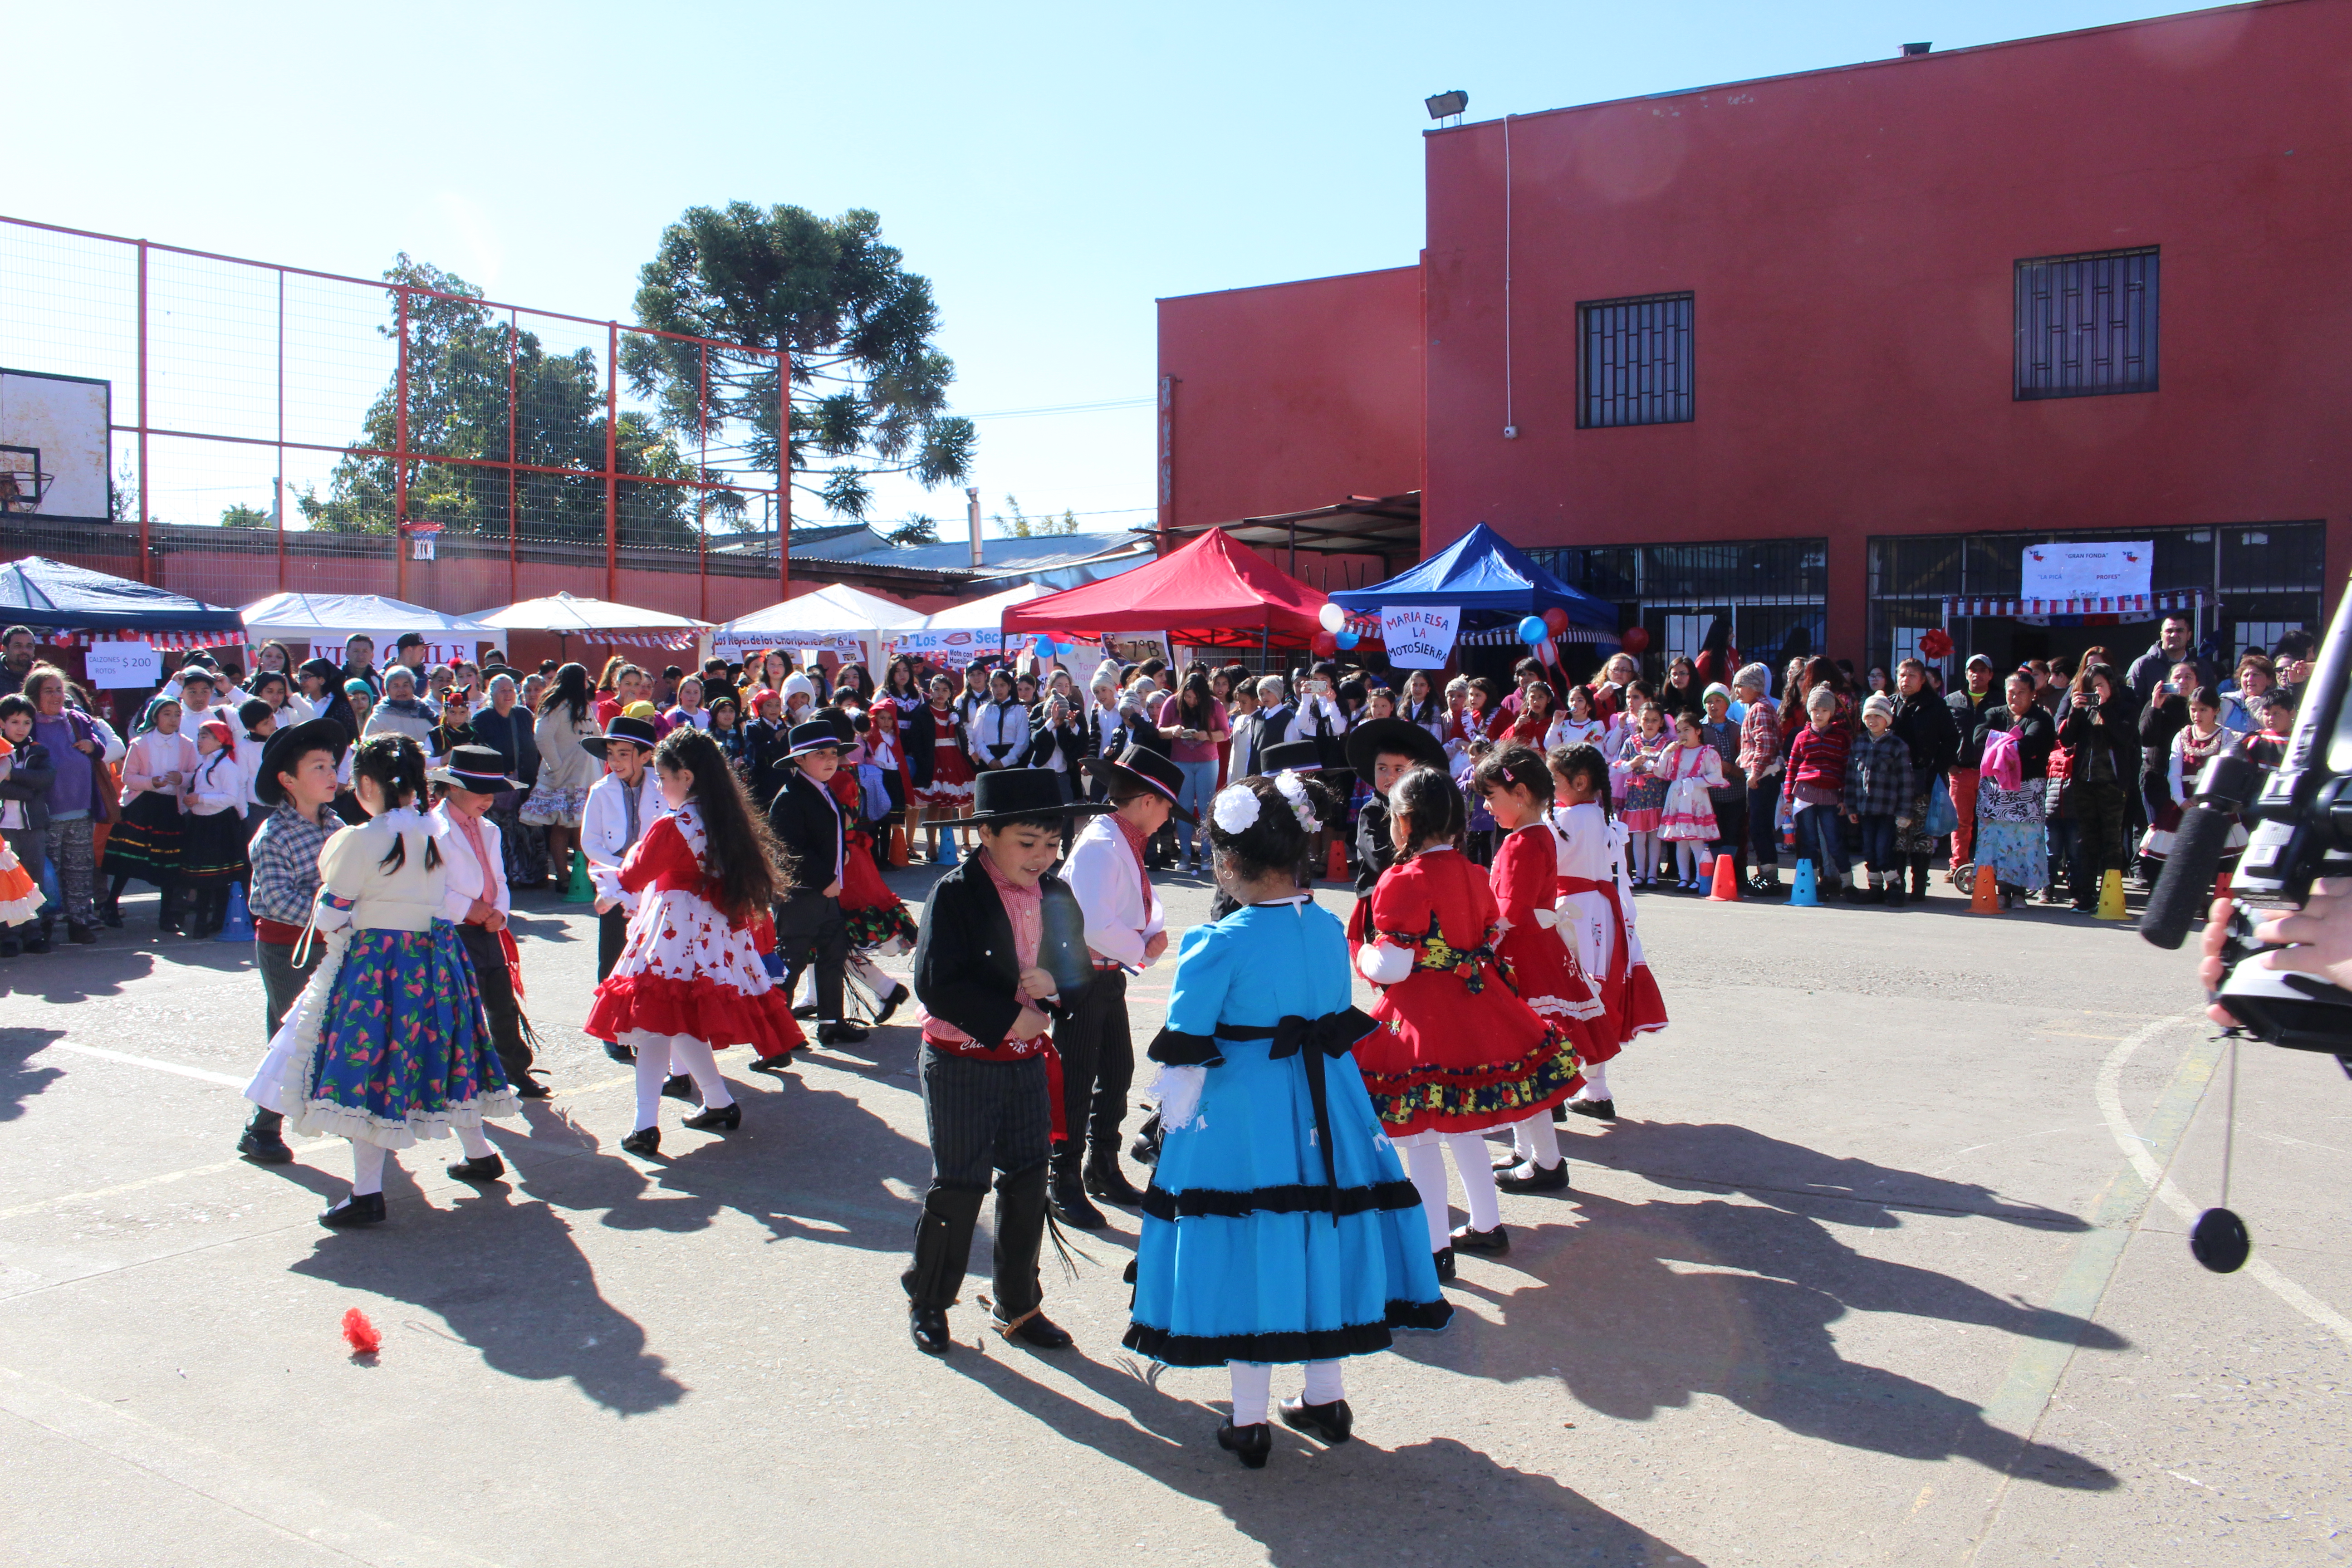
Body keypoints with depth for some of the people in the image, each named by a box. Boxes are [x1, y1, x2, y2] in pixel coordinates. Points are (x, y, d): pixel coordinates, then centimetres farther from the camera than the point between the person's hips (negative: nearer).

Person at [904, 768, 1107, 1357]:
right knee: (960, 1185, 4)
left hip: (1027, 1061, 5)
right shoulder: (955, 893, -15)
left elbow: (1081, 970, 8)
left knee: (1029, 1182, 11)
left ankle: (1019, 1307, 28)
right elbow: (936, 984, -20)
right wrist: (1008, 1019, -19)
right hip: (961, 1062, -5)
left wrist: (1054, 984, -15)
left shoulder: (1056, 894, 2)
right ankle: (927, 1300, 26)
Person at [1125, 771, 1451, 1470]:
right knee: (1322, 1237, 17)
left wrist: (1175, 1120, 3)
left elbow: (1184, 1053, -12)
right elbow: (1340, 1023, 10)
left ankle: (1249, 1423, 18)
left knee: (1247, 1252, 7)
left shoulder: (1218, 945, -16)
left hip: (1240, 1117, -5)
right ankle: (1325, 1398, 32)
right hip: (1327, 1111, 5)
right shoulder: (1330, 930, -1)